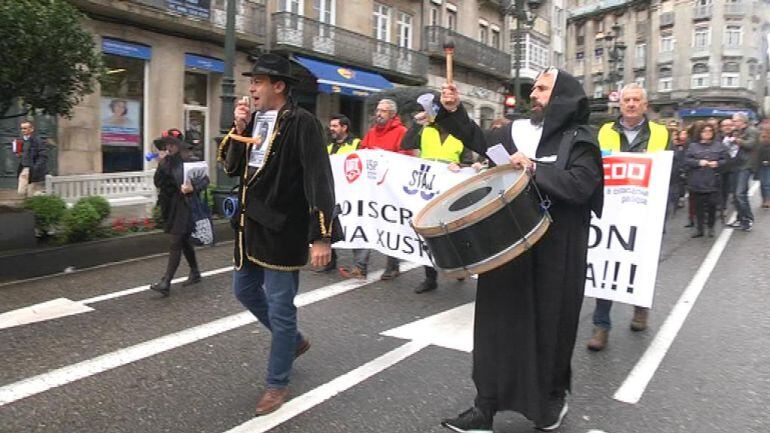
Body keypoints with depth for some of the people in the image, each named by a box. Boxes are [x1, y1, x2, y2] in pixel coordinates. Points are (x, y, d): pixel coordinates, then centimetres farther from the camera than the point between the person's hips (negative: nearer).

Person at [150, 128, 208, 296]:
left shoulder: (189, 162, -11)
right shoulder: (167, 163, 7)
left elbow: (205, 180, -13)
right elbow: (158, 183, 1)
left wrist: (192, 188, -30)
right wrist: (161, 164, -10)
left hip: (185, 208, -7)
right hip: (172, 208, 7)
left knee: (175, 244, -8)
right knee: (184, 242, 18)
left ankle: (166, 283, -9)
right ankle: (195, 273, 34)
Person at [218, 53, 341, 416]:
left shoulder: (302, 123, -14)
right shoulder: (254, 119, 9)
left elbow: (319, 180, -19)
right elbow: (231, 167, 12)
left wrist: (322, 236, -24)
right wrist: (238, 129, -3)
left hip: (283, 230, -8)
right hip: (252, 225, 9)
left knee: (279, 308, 1)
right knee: (244, 290, 20)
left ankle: (277, 384, 19)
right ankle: (294, 340, 40)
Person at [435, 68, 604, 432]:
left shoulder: (579, 141, -4)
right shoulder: (519, 131, 11)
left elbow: (579, 185, -19)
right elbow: (482, 144, 25)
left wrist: (533, 168, -22)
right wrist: (453, 113, 15)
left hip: (553, 254, -5)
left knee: (548, 323, 7)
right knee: (498, 320, 7)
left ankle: (552, 398, 31)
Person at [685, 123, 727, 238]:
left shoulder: (718, 146, 10)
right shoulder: (693, 146, 5)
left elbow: (725, 159, 9)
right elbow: (687, 160, -1)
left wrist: (717, 163, -10)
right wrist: (699, 162, -14)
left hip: (713, 181, 1)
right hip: (698, 181, -1)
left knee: (712, 205, -2)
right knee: (699, 205, 2)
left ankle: (711, 228, 16)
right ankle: (699, 229, 11)